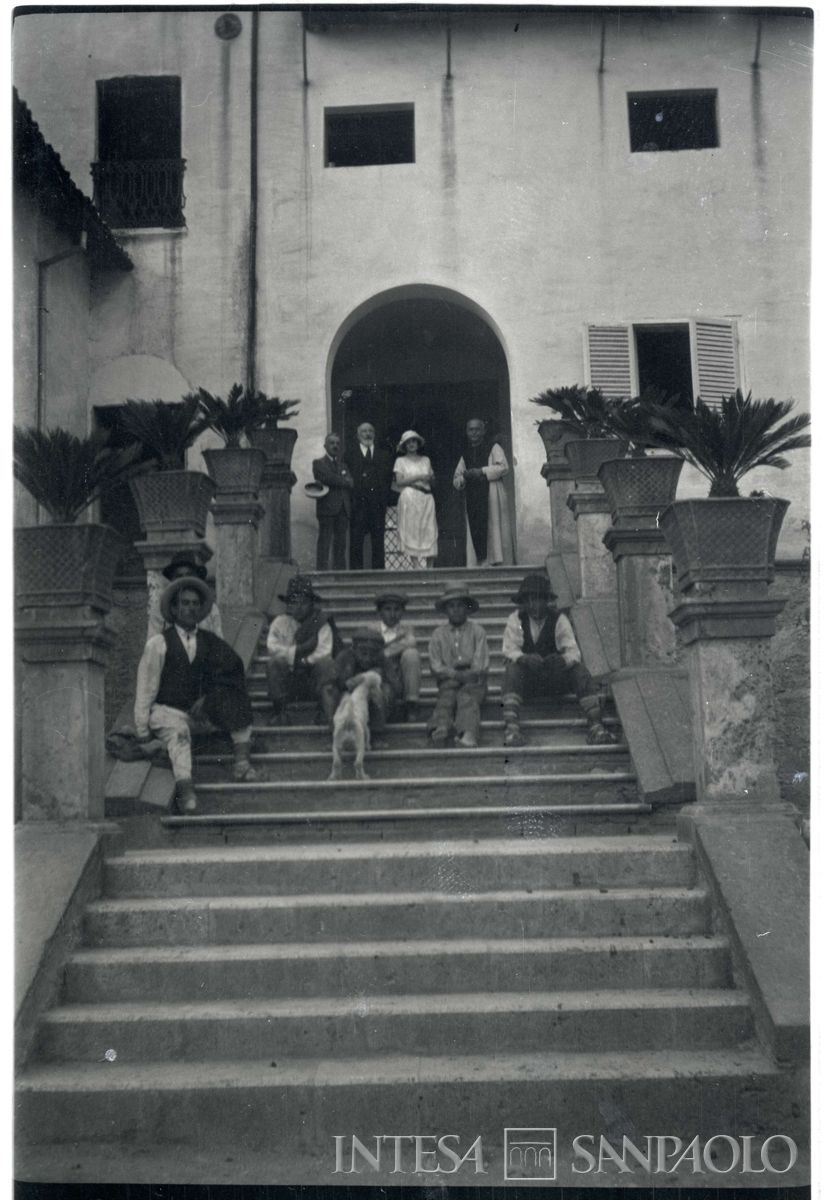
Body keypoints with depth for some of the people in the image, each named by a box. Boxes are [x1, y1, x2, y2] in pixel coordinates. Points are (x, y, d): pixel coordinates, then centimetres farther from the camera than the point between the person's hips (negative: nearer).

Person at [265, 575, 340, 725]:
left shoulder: (321, 624, -3)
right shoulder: (280, 623, 2)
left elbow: (324, 653, -15)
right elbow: (272, 648, -14)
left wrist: (301, 660, -17)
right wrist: (299, 650, -19)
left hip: (314, 680, -1)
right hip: (288, 680, 1)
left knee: (326, 663, -29)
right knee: (274, 663, -26)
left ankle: (328, 713, -24)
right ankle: (279, 711, -20)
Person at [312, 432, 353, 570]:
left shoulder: (343, 466, 23)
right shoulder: (318, 463, 6)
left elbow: (351, 486, 12)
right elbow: (327, 477, -13)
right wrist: (345, 482, -4)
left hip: (343, 510, 5)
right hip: (327, 508, -5)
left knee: (341, 544, 3)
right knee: (324, 544, -8)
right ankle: (322, 572, -9)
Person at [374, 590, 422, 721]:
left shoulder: (406, 628, 11)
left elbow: (411, 643, -12)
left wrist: (386, 652, -16)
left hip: (402, 679, 1)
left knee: (411, 653, -25)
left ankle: (411, 703, -17)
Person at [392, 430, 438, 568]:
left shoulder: (425, 460, 17)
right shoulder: (400, 461, 9)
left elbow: (431, 480, 15)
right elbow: (399, 481, -2)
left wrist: (429, 479, -8)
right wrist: (418, 477, -10)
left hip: (426, 498, 3)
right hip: (409, 498, -3)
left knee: (430, 531, -6)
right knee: (412, 531, -9)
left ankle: (430, 567, -5)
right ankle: (417, 566, -11)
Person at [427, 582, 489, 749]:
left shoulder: (477, 631, 12)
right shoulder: (438, 634, 14)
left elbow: (482, 664, 4)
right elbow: (435, 666, 5)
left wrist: (470, 674, -15)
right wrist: (456, 674, -11)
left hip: (473, 680, -1)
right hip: (448, 680, 1)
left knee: (467, 697, -32)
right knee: (446, 698, -30)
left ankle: (467, 735, -57)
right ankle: (439, 731, -58)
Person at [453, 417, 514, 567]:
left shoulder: (493, 447, 8)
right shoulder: (466, 454, 22)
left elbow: (503, 467, -8)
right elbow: (456, 480, 21)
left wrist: (481, 471, -12)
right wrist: (464, 476, -2)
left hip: (491, 496, -4)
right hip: (473, 499, 5)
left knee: (494, 530, -11)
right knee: (475, 532, -4)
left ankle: (497, 562, -13)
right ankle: (479, 564, -6)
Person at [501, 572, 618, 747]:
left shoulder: (560, 619, -2)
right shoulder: (515, 620, -2)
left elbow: (573, 651, -11)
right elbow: (510, 650, -12)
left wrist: (563, 659, -37)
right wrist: (525, 658, -36)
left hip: (555, 679, 1)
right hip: (526, 681, 0)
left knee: (579, 669, -26)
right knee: (512, 668, -32)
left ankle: (595, 726, -31)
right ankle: (511, 726, -43)